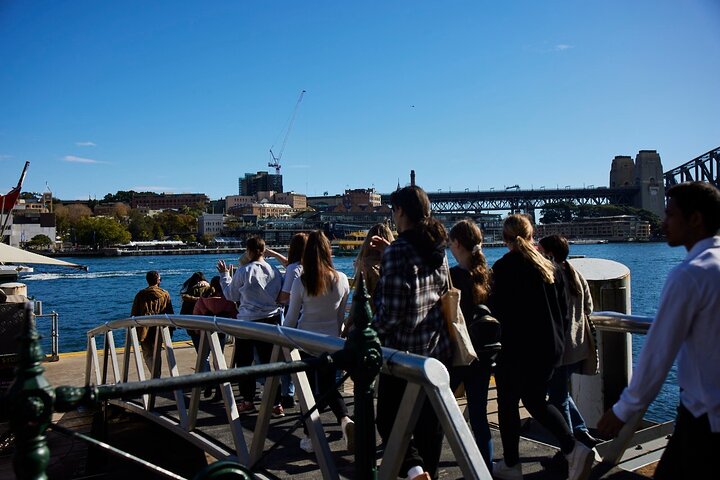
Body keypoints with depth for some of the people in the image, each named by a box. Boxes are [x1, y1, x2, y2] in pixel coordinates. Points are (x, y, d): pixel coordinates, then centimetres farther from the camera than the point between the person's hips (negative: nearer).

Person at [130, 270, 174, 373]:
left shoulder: (140, 294, 0)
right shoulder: (165, 294, 1)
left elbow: (134, 314, 2)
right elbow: (170, 313, 4)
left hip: (144, 330, -1)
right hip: (159, 330, 1)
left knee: (148, 355, 2)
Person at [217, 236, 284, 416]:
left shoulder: (243, 271, -10)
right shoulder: (275, 271, -1)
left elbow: (231, 295, 4)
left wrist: (224, 274, 16)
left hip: (248, 322, -3)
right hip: (272, 320, 4)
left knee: (244, 362, 12)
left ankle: (248, 402, 18)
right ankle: (276, 404, 5)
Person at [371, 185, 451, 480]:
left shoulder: (397, 251, -17)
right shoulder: (437, 249, 5)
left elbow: (391, 313, -20)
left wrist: (369, 334, -3)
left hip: (404, 352, -7)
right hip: (439, 350, 7)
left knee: (388, 418, 9)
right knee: (430, 422, 16)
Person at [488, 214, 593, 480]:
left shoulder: (504, 266, -12)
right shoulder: (548, 265, 7)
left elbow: (497, 311, -13)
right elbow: (562, 307, 11)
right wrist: (558, 338, 20)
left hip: (519, 348, -6)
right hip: (551, 345, 7)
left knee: (507, 403, 8)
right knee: (536, 400, 18)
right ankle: (573, 449, 3)